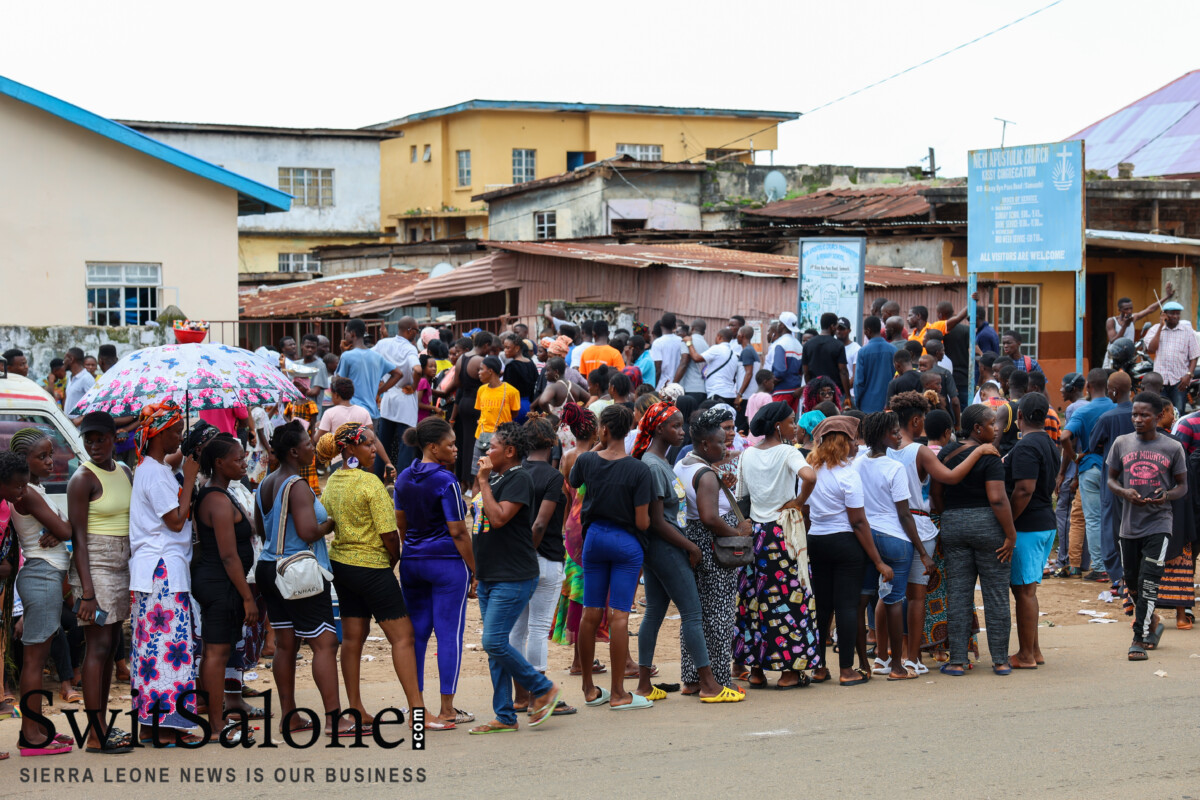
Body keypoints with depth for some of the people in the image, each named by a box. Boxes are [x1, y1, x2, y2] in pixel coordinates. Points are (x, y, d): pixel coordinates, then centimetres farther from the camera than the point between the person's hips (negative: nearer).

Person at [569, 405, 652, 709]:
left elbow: (572, 481, 19)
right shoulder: (638, 470, -14)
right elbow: (642, 522, -15)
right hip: (626, 543, -3)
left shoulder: (587, 461, -5)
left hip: (594, 537, 4)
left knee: (591, 613, 9)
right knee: (619, 615, -4)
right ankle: (618, 693, -1)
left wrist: (596, 449, 19)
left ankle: (589, 689, 18)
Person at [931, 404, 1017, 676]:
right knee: (996, 594, 4)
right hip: (987, 525, -5)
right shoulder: (989, 458, -11)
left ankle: (957, 660, 5)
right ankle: (1000, 661, 7)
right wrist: (1011, 535, -14)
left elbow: (935, 494, 10)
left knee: (958, 595, 6)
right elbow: (998, 499, -18)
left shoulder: (945, 454, 7)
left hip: (952, 525, 5)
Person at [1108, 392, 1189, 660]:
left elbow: (1183, 486, 7)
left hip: (1158, 525, -3)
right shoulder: (1122, 443, 5)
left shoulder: (1173, 448, 0)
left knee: (1149, 583, -11)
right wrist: (1125, 492, -10)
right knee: (1132, 584, 12)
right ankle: (1153, 623, 36)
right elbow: (1111, 479, 12)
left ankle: (1139, 640, -6)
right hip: (1129, 525, 3)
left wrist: (1167, 495, -15)